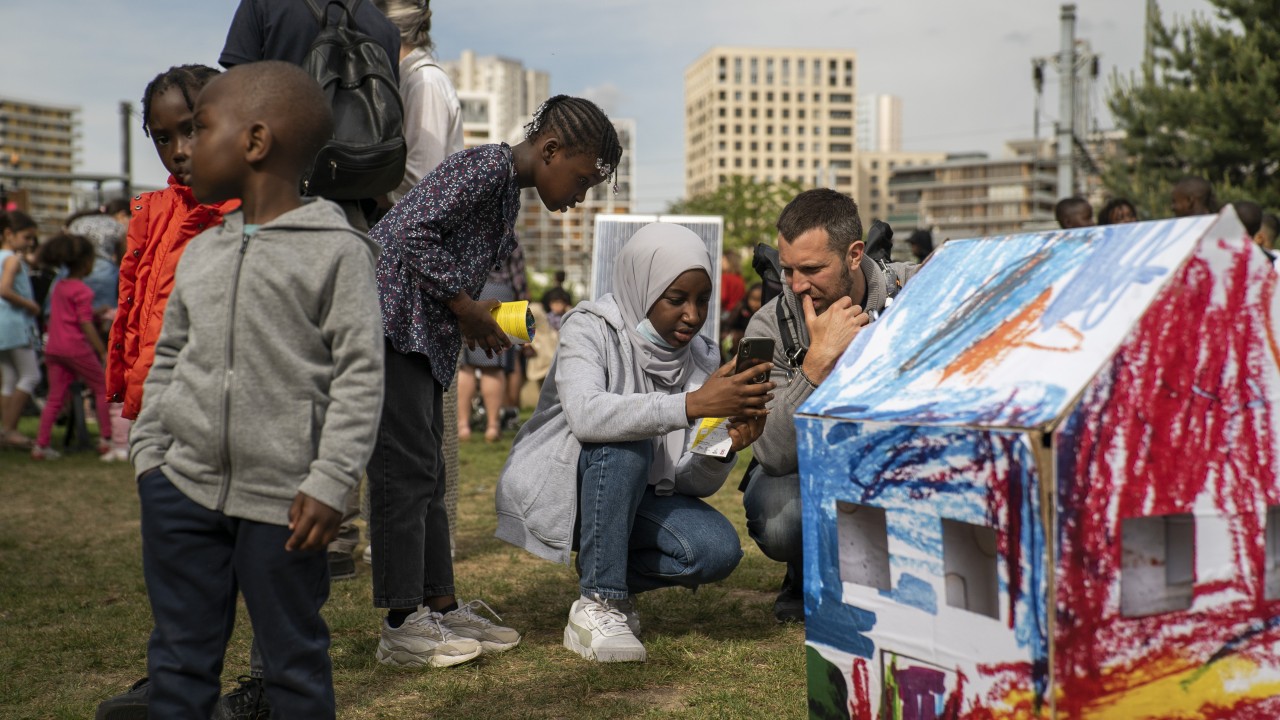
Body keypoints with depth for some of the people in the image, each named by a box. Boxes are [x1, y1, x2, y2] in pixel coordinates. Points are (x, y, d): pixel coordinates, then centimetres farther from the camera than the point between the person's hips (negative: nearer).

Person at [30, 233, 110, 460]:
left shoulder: (58, 286, 13)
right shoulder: (81, 290, -11)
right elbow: (86, 325, -14)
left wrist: (98, 313, 30)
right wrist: (103, 352, -13)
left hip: (53, 348, 7)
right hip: (76, 348, -7)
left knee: (55, 398, 8)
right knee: (102, 388, 9)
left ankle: (40, 445, 2)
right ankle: (105, 439, 9)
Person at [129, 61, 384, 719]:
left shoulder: (337, 251, -7)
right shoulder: (199, 252, 13)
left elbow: (361, 373, -11)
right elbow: (167, 357, 19)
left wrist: (330, 483, -16)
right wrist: (149, 451, 9)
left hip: (280, 502, -5)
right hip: (182, 489, 6)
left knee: (295, 661, 8)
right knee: (179, 657, 13)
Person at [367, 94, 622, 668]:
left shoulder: (508, 194, 18)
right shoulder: (488, 164, -13)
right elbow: (413, 231, -22)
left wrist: (482, 318, 5)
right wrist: (466, 307, -16)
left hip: (423, 336, 11)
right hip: (389, 319, -11)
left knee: (425, 475, 13)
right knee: (405, 469, -8)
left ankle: (441, 607, 20)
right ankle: (402, 625, -3)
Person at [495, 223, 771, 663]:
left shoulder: (701, 358, -4)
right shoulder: (590, 327, -17)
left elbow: (693, 482, -9)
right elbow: (585, 415, -39)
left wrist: (725, 448, -31)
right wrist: (692, 404, -46)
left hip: (627, 494, 5)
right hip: (553, 488, -4)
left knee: (718, 549, -20)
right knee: (625, 444, -34)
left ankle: (609, 575, 8)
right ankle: (596, 605, -23)